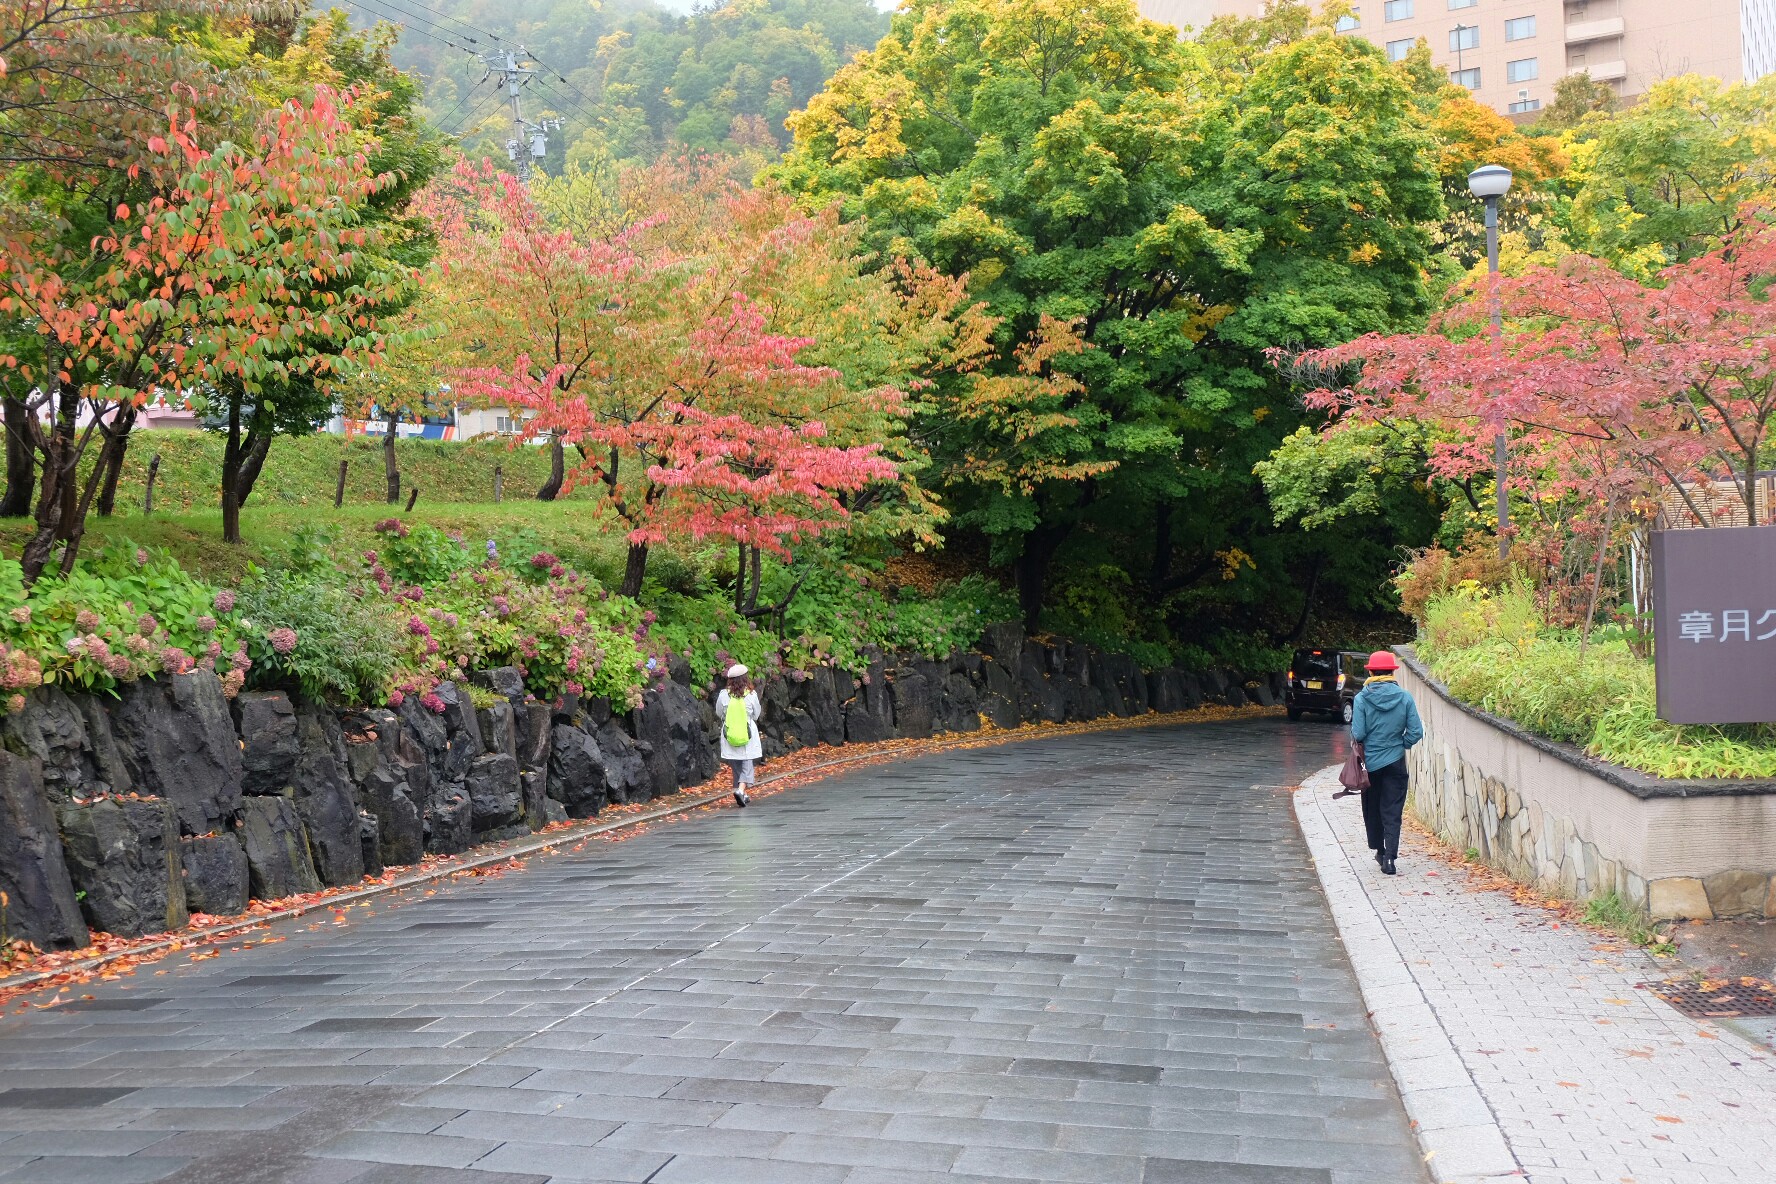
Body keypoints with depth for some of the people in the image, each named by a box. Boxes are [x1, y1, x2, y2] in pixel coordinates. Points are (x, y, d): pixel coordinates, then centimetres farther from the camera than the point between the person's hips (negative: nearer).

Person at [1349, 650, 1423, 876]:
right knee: (1392, 812, 3)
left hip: (1370, 762, 0)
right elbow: (1416, 732, -7)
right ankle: (1389, 857, -8)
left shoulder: (1362, 698, -12)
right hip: (1395, 762, 0)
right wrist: (1401, 745, 11)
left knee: (1372, 808, 18)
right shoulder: (1404, 697, -7)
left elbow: (1357, 734, -13)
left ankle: (1379, 850, 29)